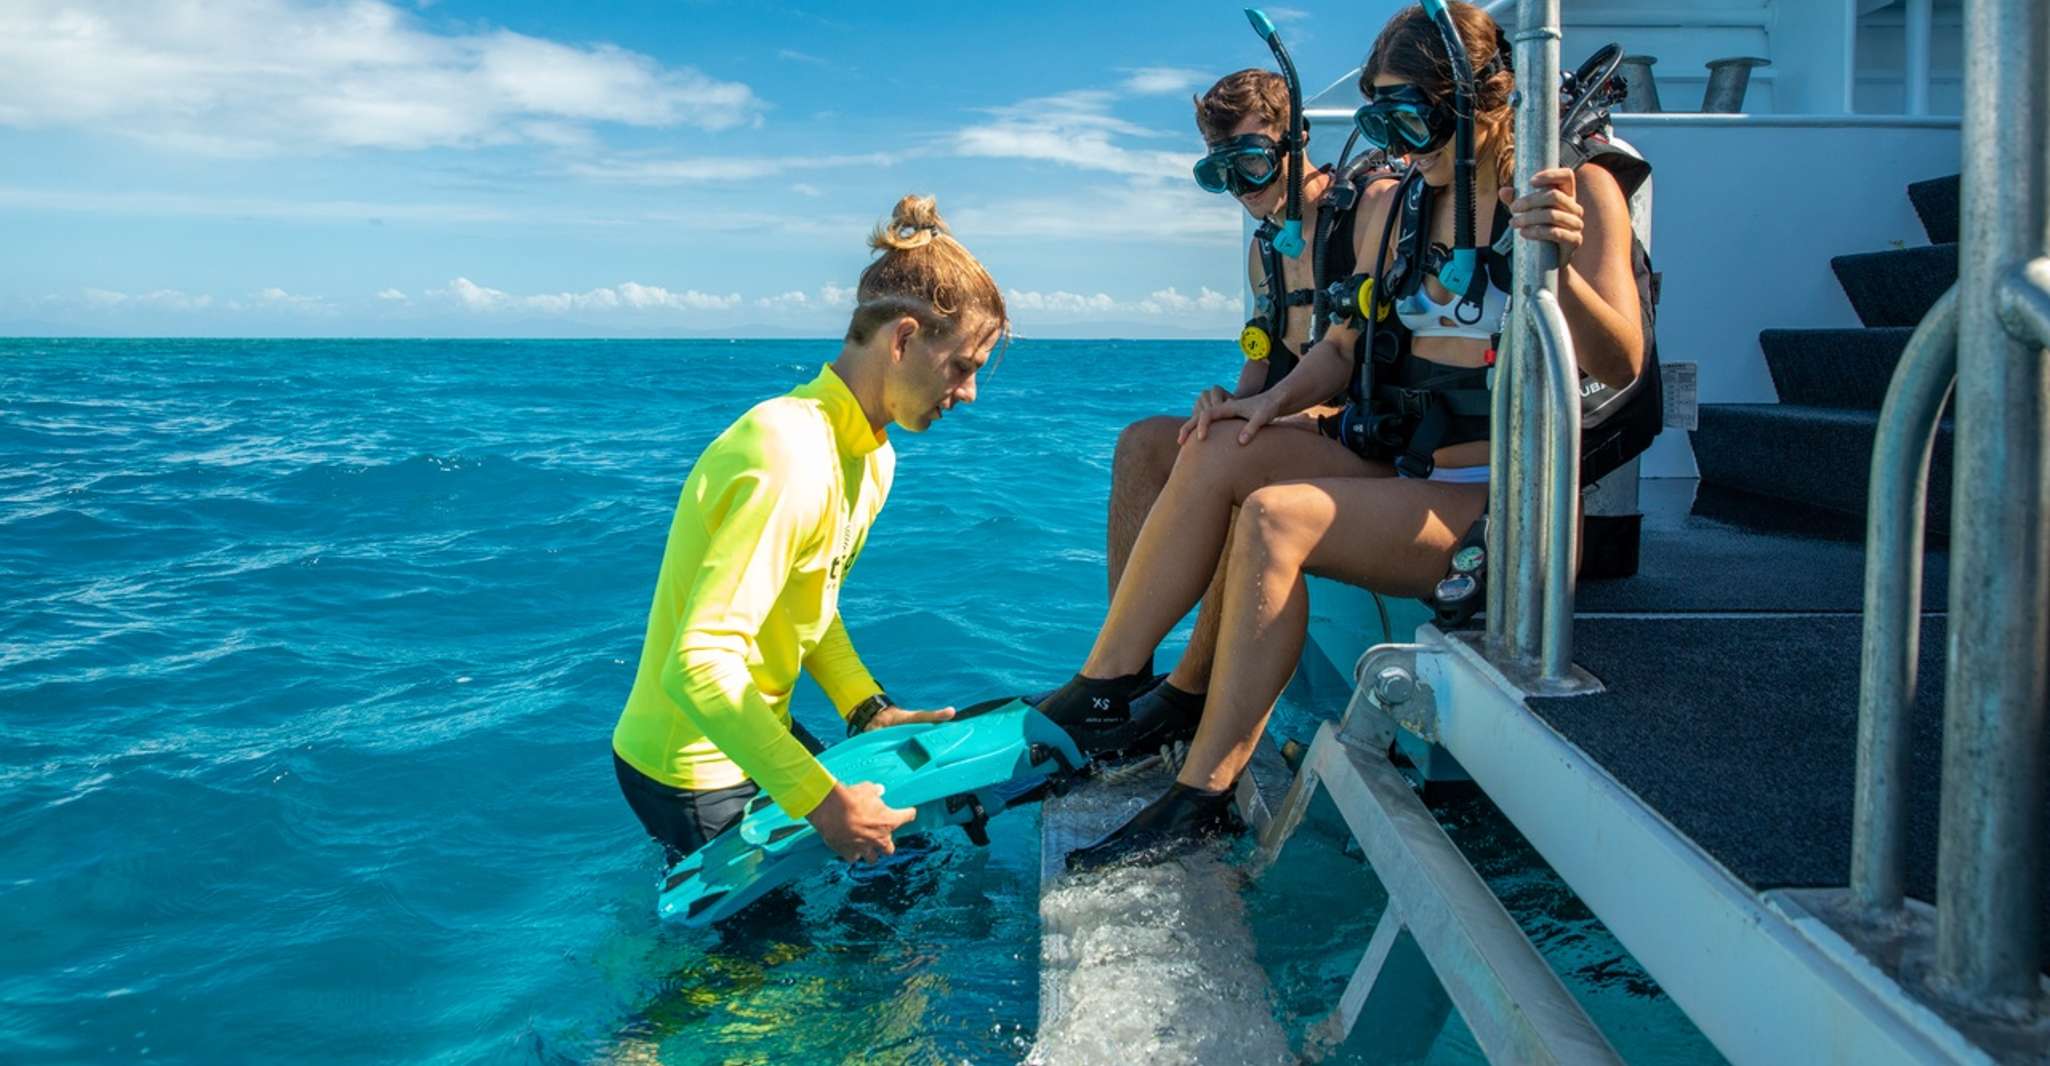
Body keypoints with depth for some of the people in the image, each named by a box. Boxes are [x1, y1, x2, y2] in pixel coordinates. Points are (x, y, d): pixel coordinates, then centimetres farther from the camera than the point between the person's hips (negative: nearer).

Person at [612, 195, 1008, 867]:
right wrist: (818, 799, -30)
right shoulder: (788, 458, -29)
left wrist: (868, 709, -2)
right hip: (693, 774, -9)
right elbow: (698, 666, -34)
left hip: (758, 736, 9)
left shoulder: (871, 456, 2)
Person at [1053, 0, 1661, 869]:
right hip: (1400, 468, 6)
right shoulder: (1390, 202, 11)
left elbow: (1621, 368, -15)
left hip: (1506, 506, -6)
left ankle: (1202, 797, -22)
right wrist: (1275, 400, -2)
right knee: (1221, 451, -16)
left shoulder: (1581, 190, -6)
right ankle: (1099, 689, -13)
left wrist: (1559, 270, -33)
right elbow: (1352, 343, 17)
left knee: (1277, 518, -27)